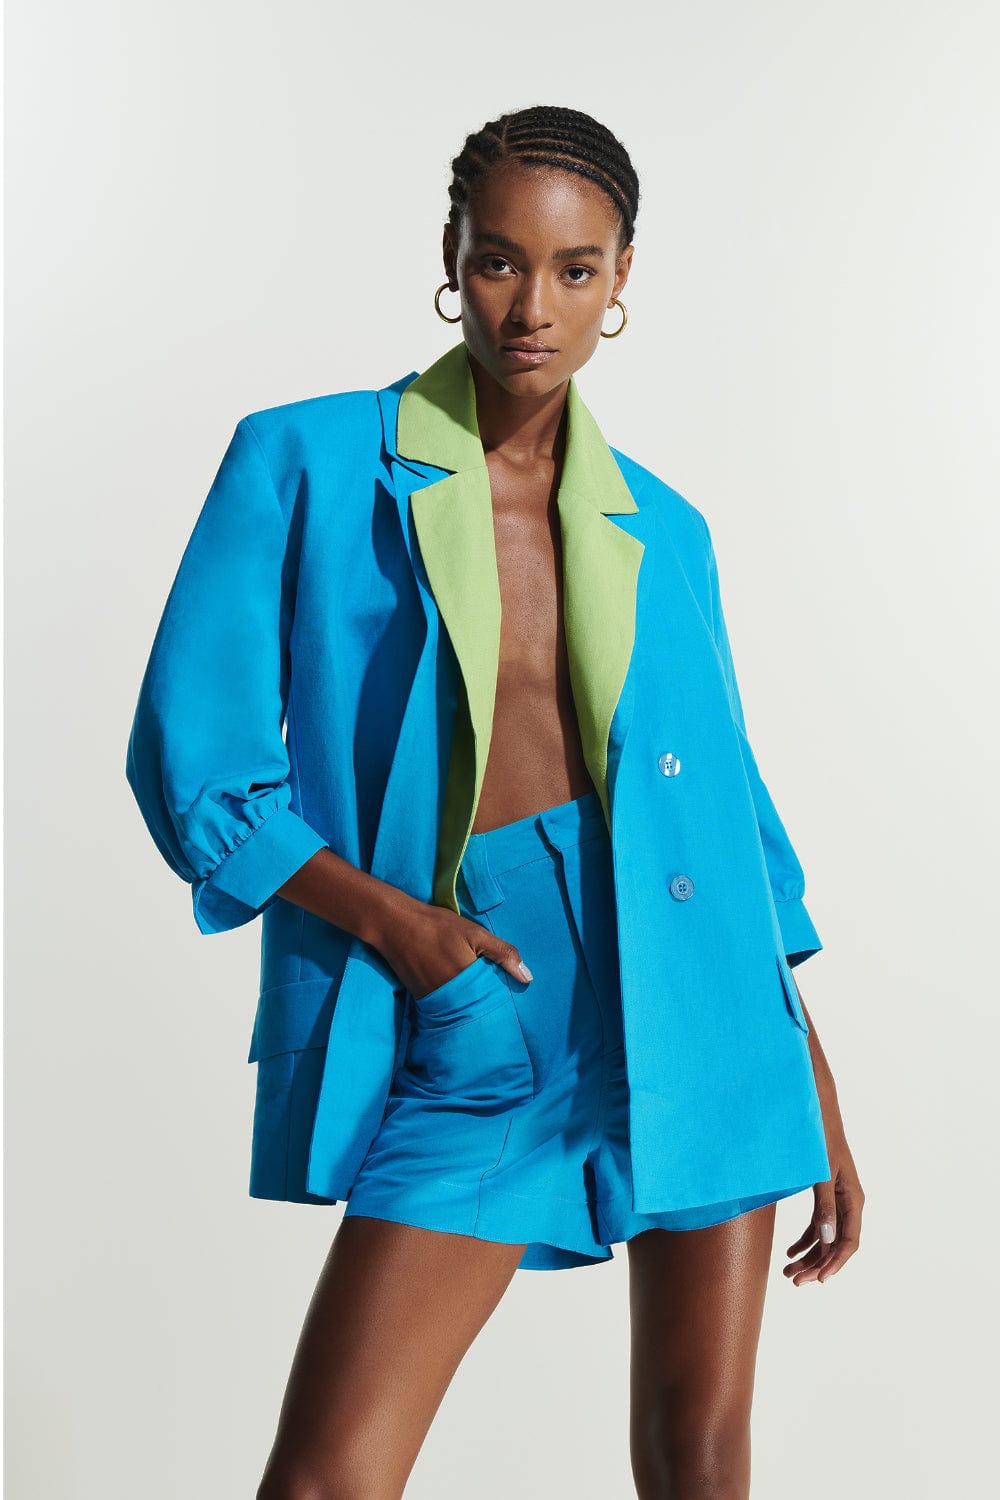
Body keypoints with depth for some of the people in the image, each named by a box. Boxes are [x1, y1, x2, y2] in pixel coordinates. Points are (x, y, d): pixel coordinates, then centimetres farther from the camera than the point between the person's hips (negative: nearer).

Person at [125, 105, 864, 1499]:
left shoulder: (660, 529, 10)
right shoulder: (306, 465, 0)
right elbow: (192, 758, -1)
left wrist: (819, 1095, 14)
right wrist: (384, 917, -13)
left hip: (698, 1008, 3)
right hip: (476, 1036, -2)